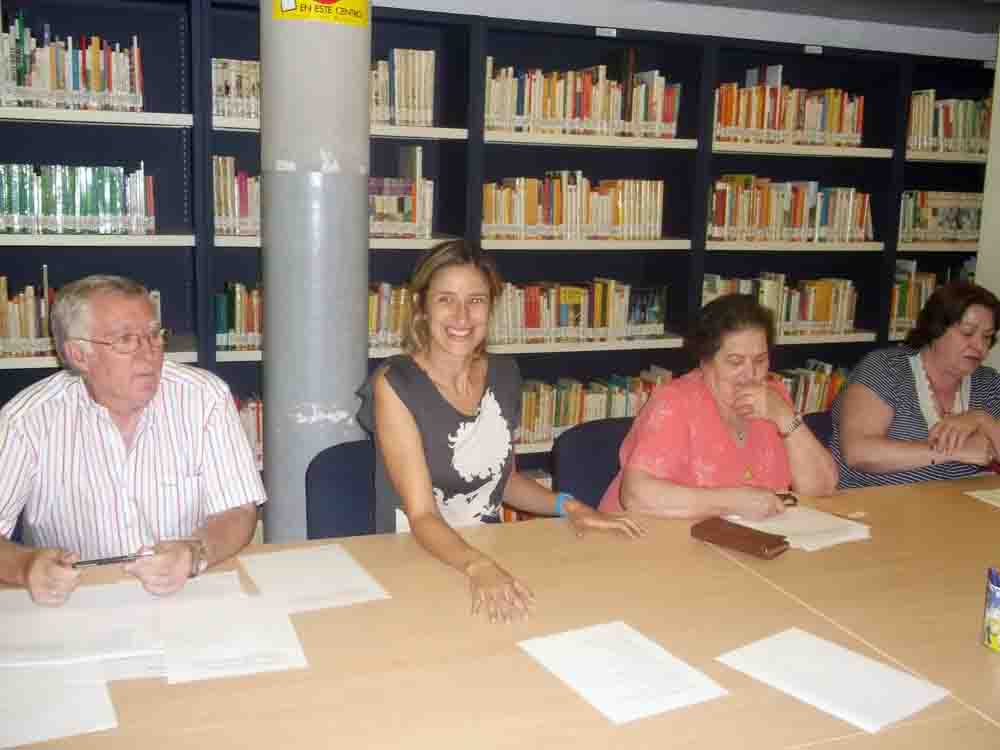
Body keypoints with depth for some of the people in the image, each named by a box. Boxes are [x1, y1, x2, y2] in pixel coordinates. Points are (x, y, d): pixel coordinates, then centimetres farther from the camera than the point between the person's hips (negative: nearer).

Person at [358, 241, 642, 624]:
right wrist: (477, 566, -37)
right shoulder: (395, 385, -14)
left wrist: (567, 506, 1)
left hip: (491, 552, 5)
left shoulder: (504, 375, 2)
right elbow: (421, 514, -20)